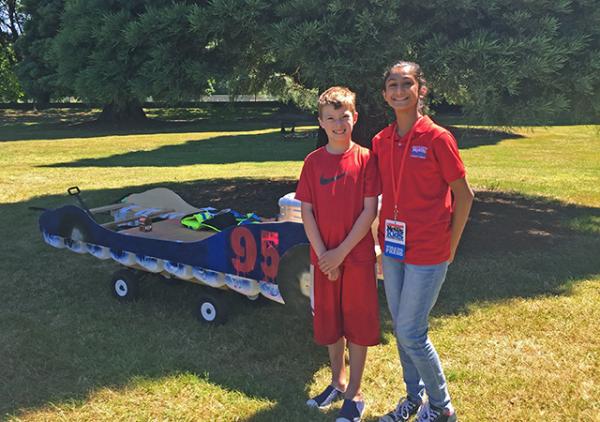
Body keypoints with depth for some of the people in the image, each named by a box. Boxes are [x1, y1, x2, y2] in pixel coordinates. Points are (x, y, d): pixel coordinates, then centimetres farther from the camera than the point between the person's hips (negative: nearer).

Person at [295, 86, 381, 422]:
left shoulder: (366, 159, -6)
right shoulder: (313, 162, 1)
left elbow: (370, 211, -9)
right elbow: (307, 211, 0)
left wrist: (341, 252, -13)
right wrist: (324, 255, -9)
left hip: (358, 256, -3)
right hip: (324, 258, 3)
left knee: (358, 323, 6)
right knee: (329, 321, 15)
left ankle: (354, 394, 22)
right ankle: (338, 381, 36)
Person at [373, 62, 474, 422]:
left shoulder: (438, 138, -11)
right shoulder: (381, 141, 6)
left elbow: (464, 195, -6)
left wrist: (450, 247, -4)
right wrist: (384, 237, 9)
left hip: (428, 253, -6)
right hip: (392, 250, 6)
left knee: (411, 332, -2)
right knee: (401, 328, 15)